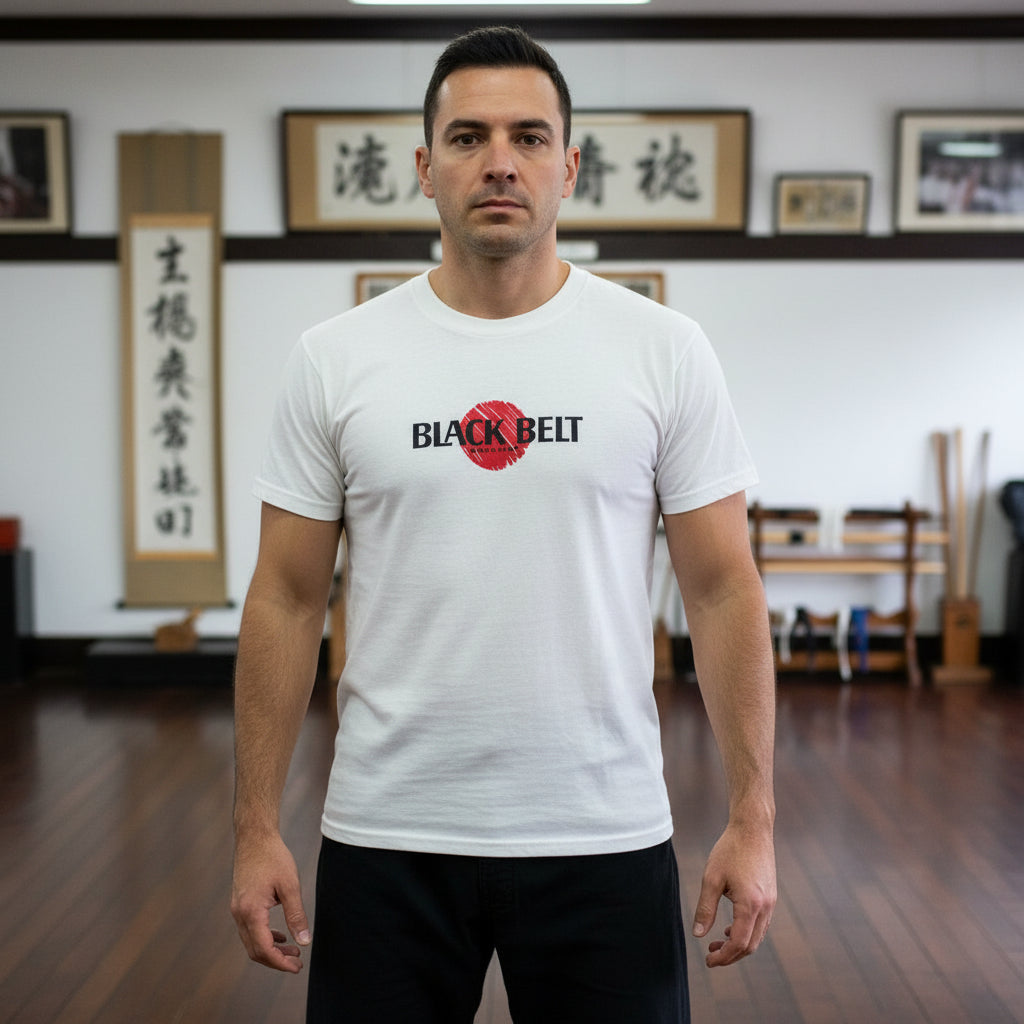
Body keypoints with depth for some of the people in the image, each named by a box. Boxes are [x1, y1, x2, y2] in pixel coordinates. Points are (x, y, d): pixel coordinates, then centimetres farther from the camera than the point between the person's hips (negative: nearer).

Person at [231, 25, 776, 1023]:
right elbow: (287, 598, 1)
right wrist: (256, 827, -1)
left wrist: (752, 819, -5)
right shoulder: (337, 359, -2)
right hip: (386, 834, 1)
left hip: (603, 837, 0)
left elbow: (722, 587, -2)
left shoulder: (662, 349, -4)